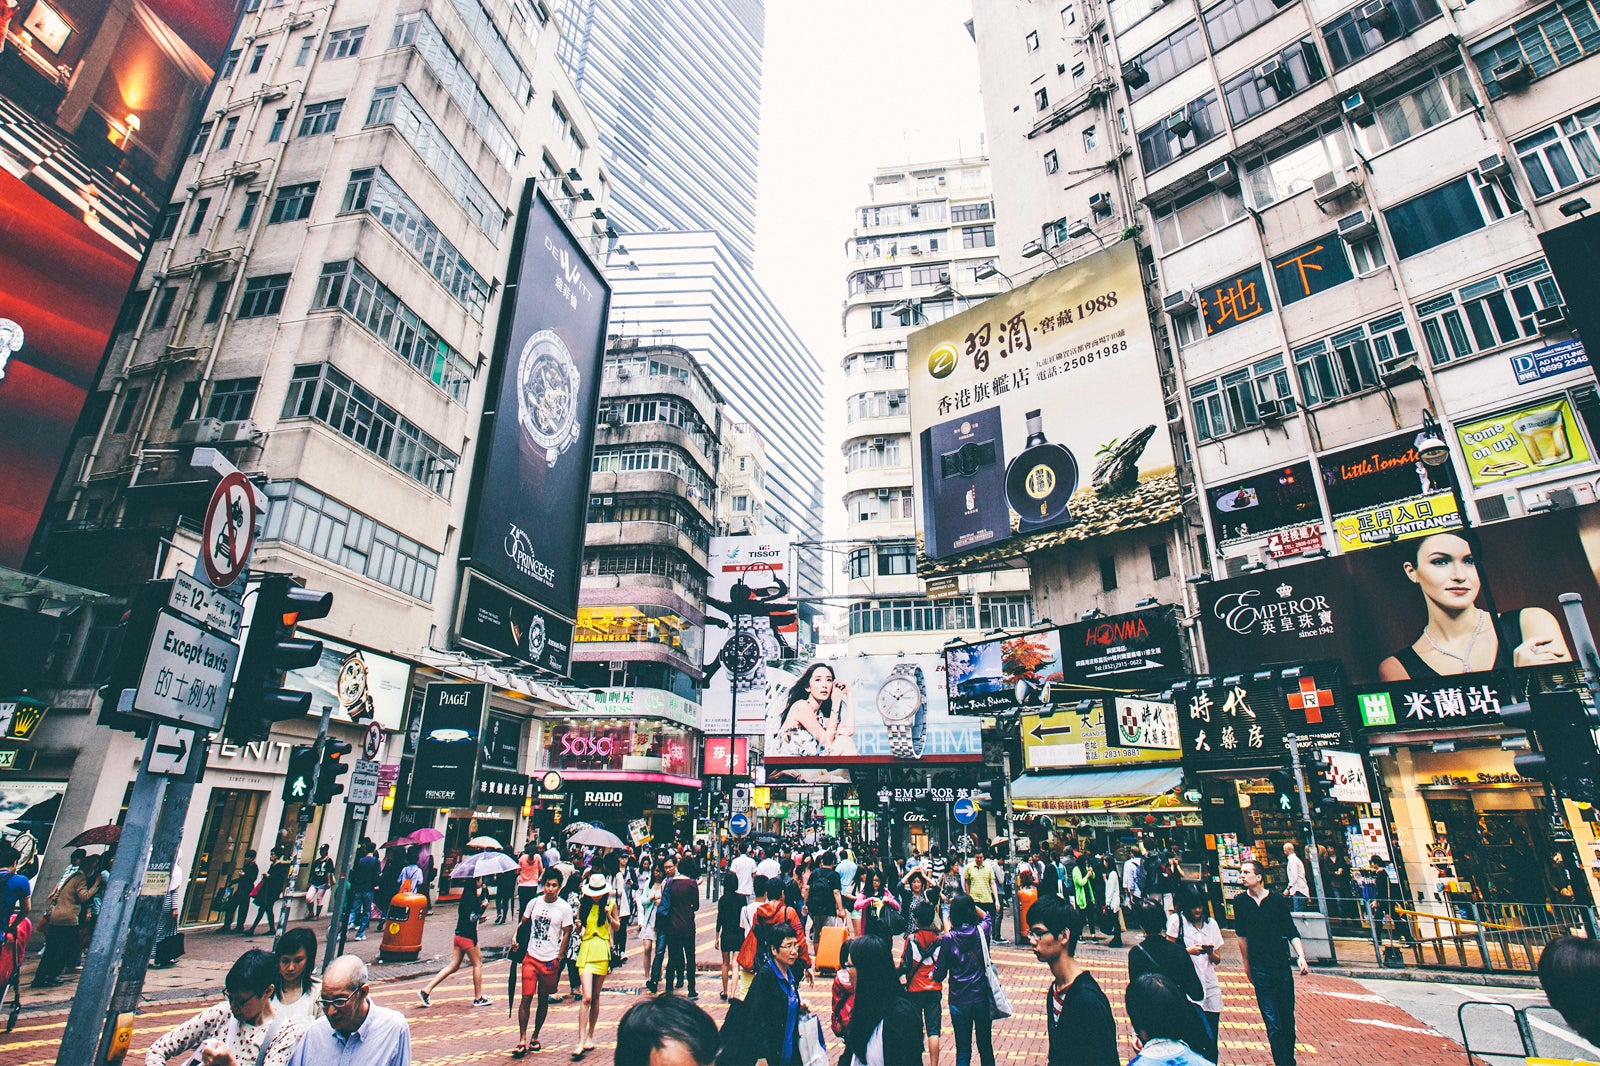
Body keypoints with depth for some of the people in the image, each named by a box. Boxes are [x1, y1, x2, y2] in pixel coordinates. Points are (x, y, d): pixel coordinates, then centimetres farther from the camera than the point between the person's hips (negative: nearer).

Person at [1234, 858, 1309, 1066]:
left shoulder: (1278, 899, -1)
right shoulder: (1240, 902, 1)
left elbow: (1292, 932, 1)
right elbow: (1242, 936, 9)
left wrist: (1301, 957, -14)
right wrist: (1247, 967, 12)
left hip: (1283, 967, 0)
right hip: (1259, 969, 0)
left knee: (1288, 1020, 9)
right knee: (1273, 1023, -4)